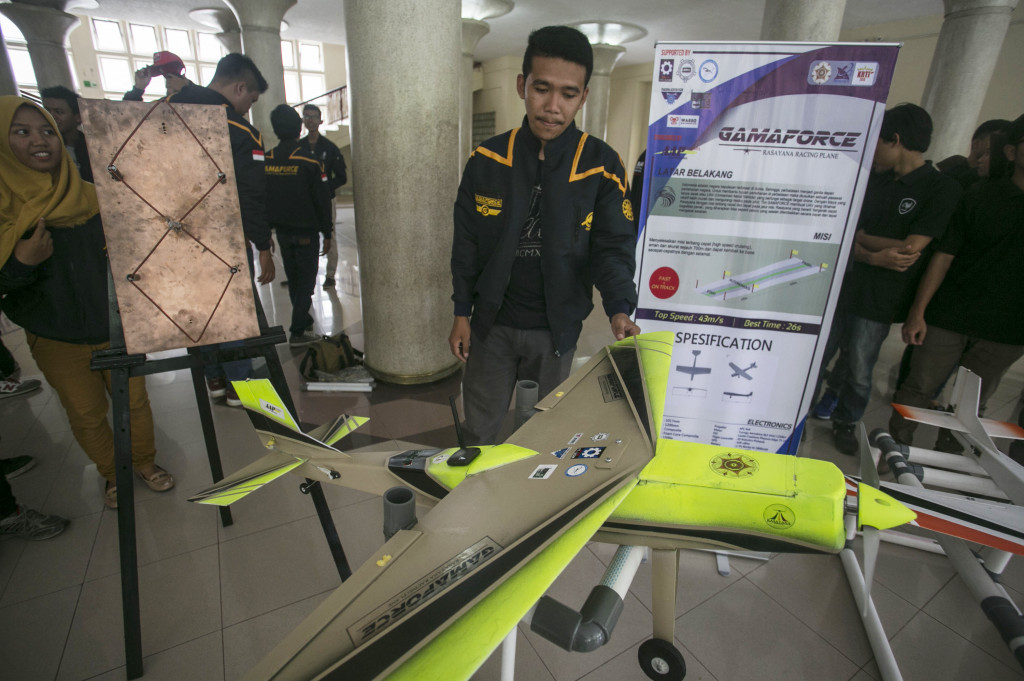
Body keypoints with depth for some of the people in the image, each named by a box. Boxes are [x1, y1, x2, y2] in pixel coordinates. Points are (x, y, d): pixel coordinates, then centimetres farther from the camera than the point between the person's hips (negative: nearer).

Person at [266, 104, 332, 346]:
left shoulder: (266, 160, 2)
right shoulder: (309, 161, -11)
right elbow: (322, 199, -9)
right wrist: (327, 233, -2)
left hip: (282, 231, 5)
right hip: (306, 231, -5)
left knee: (293, 279, 17)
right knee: (306, 280, 0)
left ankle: (303, 320, 31)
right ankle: (298, 331, -3)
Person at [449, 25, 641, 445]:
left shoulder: (601, 166, -7)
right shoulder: (486, 161, -3)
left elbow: (613, 247, -9)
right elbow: (466, 244, 3)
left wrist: (619, 309, -27)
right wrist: (462, 313, 3)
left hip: (557, 327, -1)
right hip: (492, 322, 1)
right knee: (480, 430, 15)